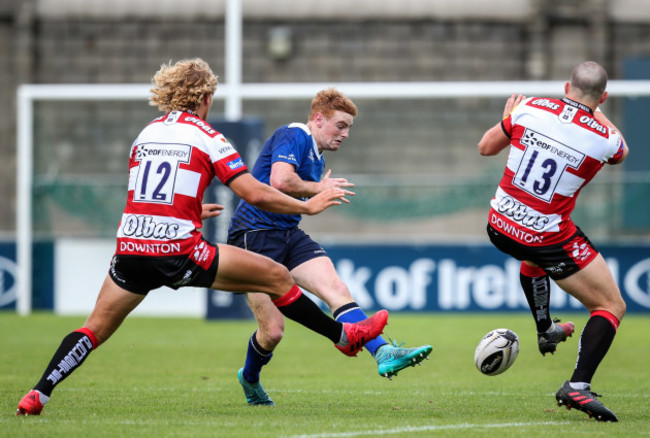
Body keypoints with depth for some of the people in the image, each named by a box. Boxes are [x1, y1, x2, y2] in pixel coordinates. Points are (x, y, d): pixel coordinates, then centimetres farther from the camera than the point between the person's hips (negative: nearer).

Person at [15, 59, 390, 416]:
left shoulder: (146, 134, 17)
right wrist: (308, 206, 6)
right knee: (276, 277, 6)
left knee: (97, 328, 13)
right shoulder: (205, 136, 0)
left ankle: (38, 395, -2)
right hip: (179, 251, -5)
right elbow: (255, 194, -6)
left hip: (131, 250, 5)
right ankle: (344, 336, 14)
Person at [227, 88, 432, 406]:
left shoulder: (317, 156, 20)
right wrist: (319, 189, -13)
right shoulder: (292, 136, -11)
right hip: (253, 236, -9)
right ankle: (250, 378, 23)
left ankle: (384, 354, -29)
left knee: (337, 289, -16)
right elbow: (280, 181, -27)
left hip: (289, 235, 9)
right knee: (273, 331, -7)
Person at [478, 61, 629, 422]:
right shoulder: (603, 138, -15)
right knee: (612, 306, 3)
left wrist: (508, 118, 27)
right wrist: (596, 112, 26)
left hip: (500, 226, 5)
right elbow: (621, 153, 13)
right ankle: (578, 385, -14)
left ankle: (545, 331, 56)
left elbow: (486, 147, 8)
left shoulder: (530, 108, -8)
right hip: (549, 239, -5)